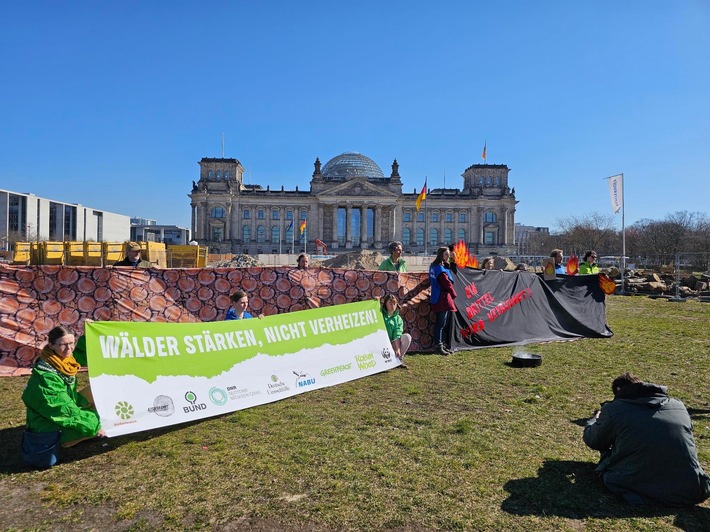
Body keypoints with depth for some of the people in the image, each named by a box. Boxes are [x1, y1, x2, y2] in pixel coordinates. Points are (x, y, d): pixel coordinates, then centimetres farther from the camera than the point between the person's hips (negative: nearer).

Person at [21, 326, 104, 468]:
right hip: (48, 426, -9)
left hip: (61, 413, 9)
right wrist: (94, 426, -22)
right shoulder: (46, 376, -30)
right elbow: (65, 410, -28)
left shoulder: (64, 360, -6)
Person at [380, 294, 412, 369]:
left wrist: (398, 349, -23)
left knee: (407, 337, -18)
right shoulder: (380, 314, 0)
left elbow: (397, 336, -8)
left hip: (392, 344, 3)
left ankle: (399, 359, -8)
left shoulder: (398, 319, 1)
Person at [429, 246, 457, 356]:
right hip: (442, 298, -10)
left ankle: (442, 344, 17)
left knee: (442, 323, 12)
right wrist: (454, 295, 0)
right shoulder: (440, 269, -15)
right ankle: (439, 346, -5)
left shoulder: (435, 266, 15)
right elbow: (447, 283, -13)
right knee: (441, 323, -7)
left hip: (440, 299, 10)